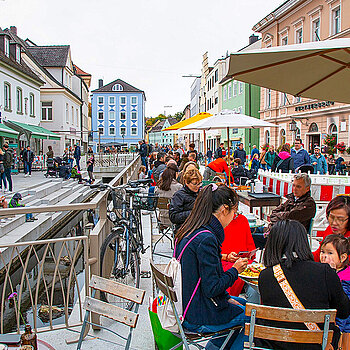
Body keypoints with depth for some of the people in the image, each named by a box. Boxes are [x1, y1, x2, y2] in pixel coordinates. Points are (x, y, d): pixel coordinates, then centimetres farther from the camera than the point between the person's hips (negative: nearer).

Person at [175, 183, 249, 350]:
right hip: (199, 319, -9)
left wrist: (227, 298, 8)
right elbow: (212, 288, -25)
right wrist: (235, 270, -9)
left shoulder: (188, 233, 2)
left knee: (242, 303, 24)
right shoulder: (206, 239, -26)